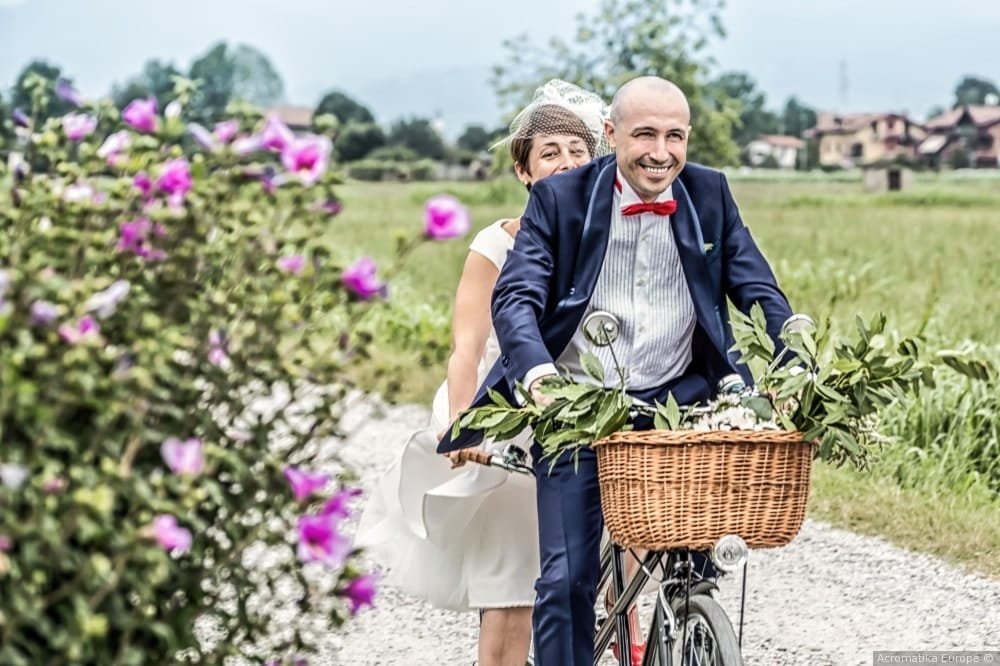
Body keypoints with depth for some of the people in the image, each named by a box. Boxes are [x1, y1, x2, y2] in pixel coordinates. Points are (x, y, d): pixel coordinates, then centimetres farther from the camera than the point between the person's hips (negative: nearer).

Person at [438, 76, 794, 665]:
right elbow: (515, 296, -12)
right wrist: (537, 369, -33)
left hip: (680, 403, 2)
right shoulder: (560, 198, -4)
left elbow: (761, 293, 0)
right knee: (566, 579, -7)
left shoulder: (710, 194, 3)